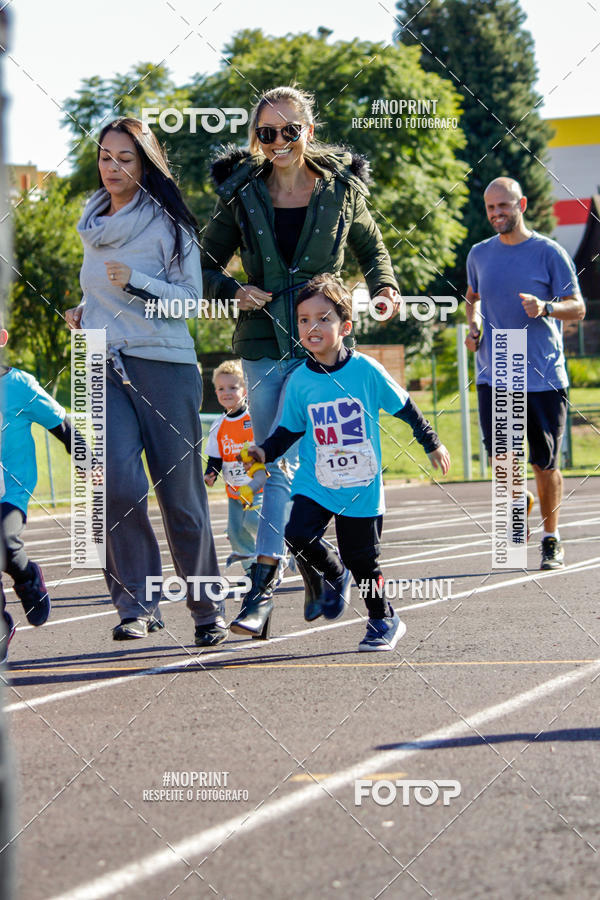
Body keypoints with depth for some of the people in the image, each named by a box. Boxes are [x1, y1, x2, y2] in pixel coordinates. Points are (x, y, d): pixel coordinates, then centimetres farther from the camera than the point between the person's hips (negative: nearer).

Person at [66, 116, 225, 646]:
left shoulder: (167, 222, -2)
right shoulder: (94, 225, 16)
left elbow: (191, 296, -6)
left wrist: (135, 283, -20)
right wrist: (84, 314, 11)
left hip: (165, 366, -4)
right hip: (105, 368, 4)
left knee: (180, 493, -2)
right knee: (119, 485, -16)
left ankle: (207, 608, 13)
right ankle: (137, 604, -8)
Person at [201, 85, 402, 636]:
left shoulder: (341, 189, 1)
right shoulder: (242, 194, 3)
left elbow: (371, 248, 18)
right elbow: (208, 262, 13)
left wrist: (384, 287, 0)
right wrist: (233, 290, -7)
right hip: (263, 339, 2)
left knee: (285, 455, -10)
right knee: (275, 456, 1)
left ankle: (263, 578, -3)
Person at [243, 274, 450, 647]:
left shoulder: (365, 371, -10)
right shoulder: (299, 381, -3)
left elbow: (404, 407, 3)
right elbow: (290, 430, 9)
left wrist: (432, 444, 11)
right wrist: (265, 452, -8)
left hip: (362, 487, -2)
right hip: (315, 483, 2)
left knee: (362, 559, 3)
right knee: (299, 536, -19)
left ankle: (384, 620, 27)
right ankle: (331, 573, 13)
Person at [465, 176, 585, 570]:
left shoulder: (549, 253, -2)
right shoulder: (479, 254, 10)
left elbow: (578, 308, -2)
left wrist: (546, 308, -22)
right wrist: (474, 324, 8)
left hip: (544, 376, -3)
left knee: (545, 464, 3)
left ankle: (552, 539, 21)